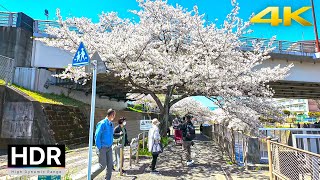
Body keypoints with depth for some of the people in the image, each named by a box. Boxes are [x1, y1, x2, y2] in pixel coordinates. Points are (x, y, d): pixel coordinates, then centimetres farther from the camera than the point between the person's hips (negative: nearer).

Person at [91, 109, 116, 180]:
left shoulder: (111, 124, 8)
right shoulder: (102, 123, -16)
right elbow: (97, 136, -17)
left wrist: (111, 145, 11)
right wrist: (99, 148, -17)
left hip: (109, 148, 7)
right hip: (102, 147, -7)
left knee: (110, 165, 6)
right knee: (102, 165, -2)